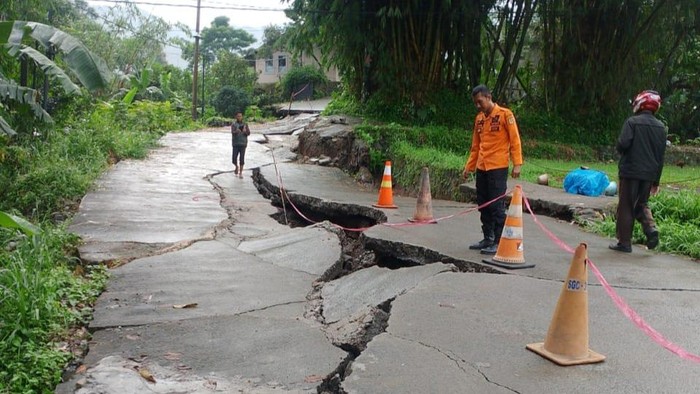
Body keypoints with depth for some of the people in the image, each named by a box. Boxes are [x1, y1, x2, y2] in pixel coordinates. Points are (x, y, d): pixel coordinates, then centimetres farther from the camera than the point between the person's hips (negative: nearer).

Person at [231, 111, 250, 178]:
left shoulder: (245, 124, 6)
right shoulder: (233, 125, 1)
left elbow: (248, 133, -1)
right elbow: (233, 132, -15)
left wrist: (245, 131, -24)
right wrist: (237, 131, -38)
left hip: (243, 143, 0)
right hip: (235, 144, 0)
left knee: (242, 158, -4)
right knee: (234, 159, -4)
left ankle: (240, 173, 5)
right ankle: (236, 166, 28)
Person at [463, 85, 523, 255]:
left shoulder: (505, 114, -5)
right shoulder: (479, 118, 13)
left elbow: (515, 140, -7)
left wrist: (517, 164, -14)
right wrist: (469, 167, 16)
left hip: (498, 168, -6)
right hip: (481, 169, 7)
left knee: (497, 206, -5)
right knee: (483, 206, 10)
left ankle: (499, 242, 2)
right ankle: (488, 239, 20)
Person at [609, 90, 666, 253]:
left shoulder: (632, 122, -9)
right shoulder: (661, 127, 9)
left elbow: (623, 144, -20)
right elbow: (661, 156, 11)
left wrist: (619, 148, 6)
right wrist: (656, 181, 16)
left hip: (630, 172, -5)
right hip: (649, 174, 5)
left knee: (626, 207, 3)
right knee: (642, 204, 20)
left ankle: (624, 242, 4)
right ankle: (651, 229, -3)